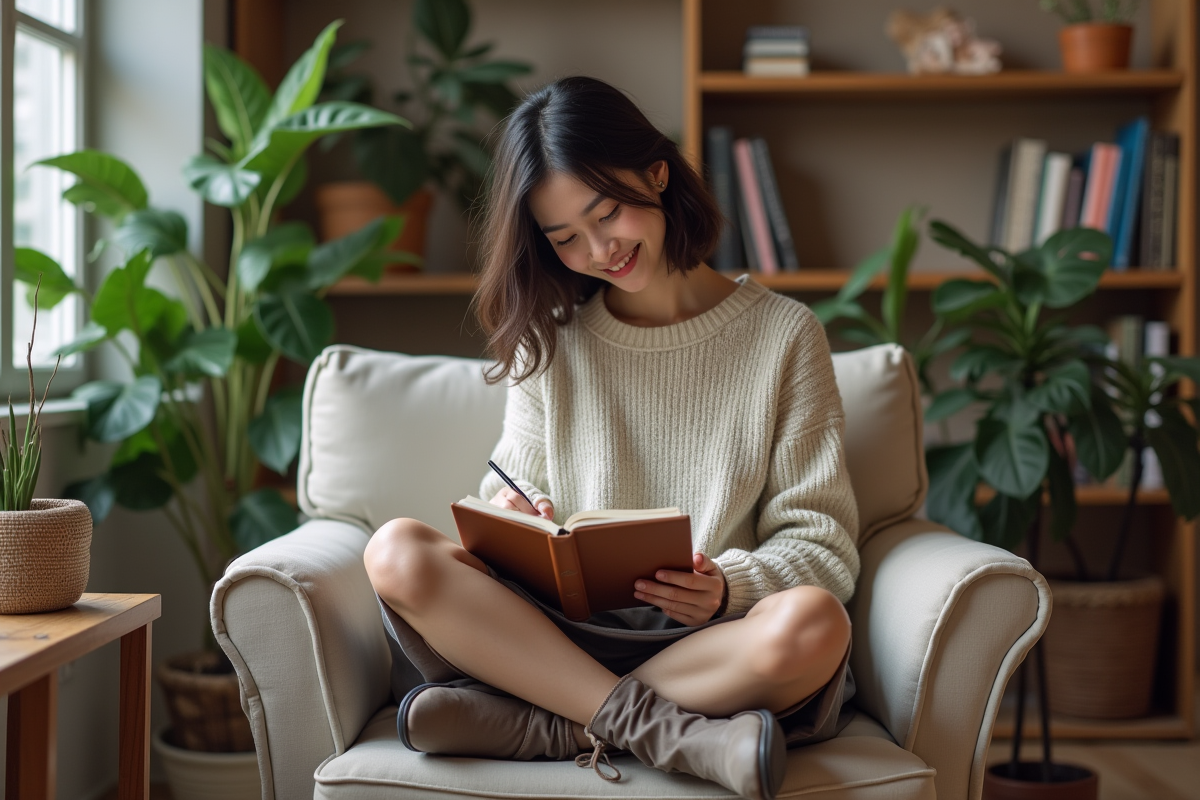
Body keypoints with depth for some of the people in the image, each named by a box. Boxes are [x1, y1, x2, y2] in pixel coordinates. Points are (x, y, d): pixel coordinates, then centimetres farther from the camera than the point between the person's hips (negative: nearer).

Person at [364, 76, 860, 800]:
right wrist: (513, 523, -11)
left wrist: (727, 589, -18)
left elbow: (821, 545, 2)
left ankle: (537, 725, -23)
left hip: (715, 646, -2)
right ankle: (675, 735, -28)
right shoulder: (549, 342, 15)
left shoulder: (783, 334, 6)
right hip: (562, 631, 2)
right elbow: (514, 495, 14)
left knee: (812, 625, -36)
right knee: (397, 553, -24)